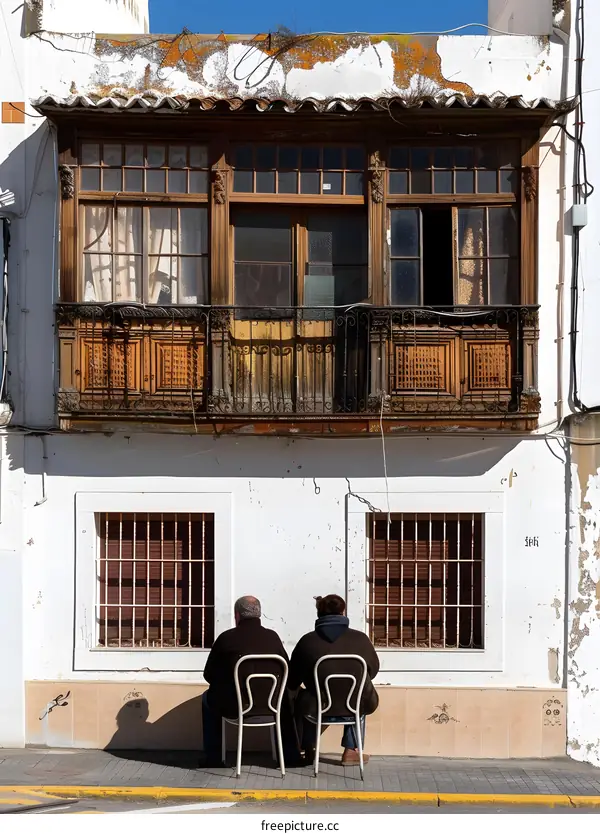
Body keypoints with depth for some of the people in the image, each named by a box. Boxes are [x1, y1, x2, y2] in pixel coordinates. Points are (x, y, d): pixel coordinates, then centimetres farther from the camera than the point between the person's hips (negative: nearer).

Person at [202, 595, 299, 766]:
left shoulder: (226, 638, -7)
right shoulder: (273, 637, -1)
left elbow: (209, 675, 2)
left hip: (234, 706, -2)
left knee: (208, 698, 30)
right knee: (283, 698, 37)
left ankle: (213, 758, 31)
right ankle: (291, 756, 38)